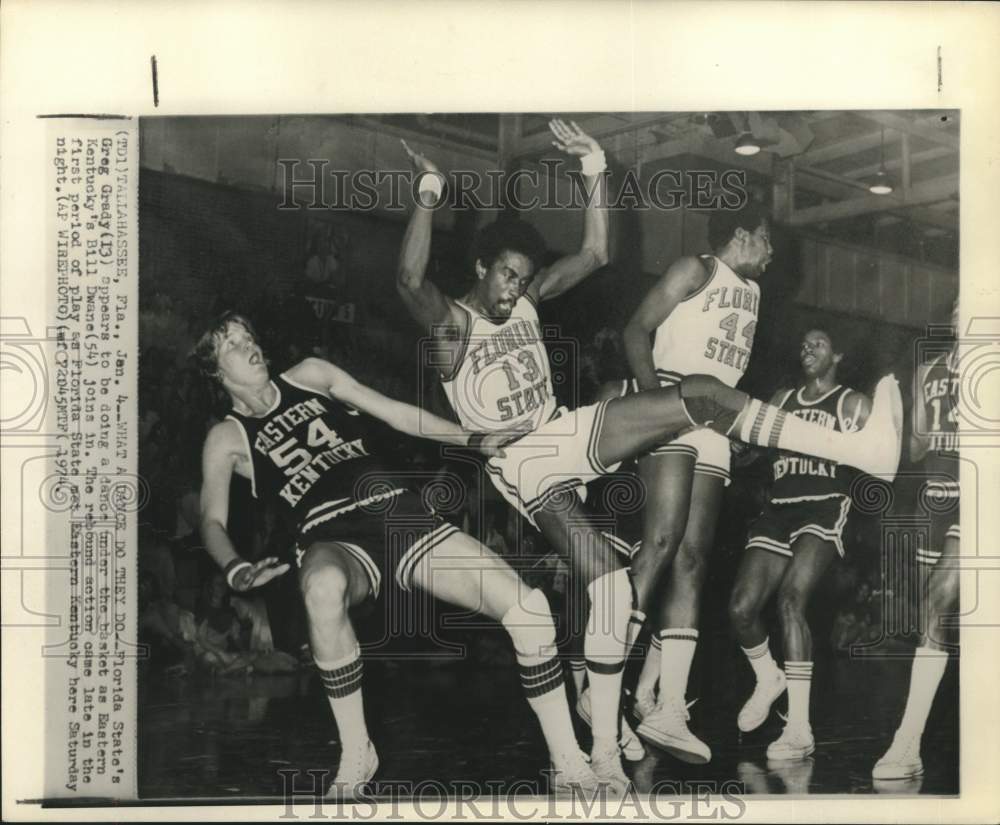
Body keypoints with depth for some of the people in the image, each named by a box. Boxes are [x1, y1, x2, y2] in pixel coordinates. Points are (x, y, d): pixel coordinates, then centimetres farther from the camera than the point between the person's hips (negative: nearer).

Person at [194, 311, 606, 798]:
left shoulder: (309, 375, 21)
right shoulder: (227, 438, 13)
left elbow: (396, 414, 21)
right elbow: (212, 520, 1)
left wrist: (473, 441, 12)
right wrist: (235, 570, -21)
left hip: (399, 512, 3)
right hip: (334, 542, -3)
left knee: (528, 606, -18)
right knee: (323, 587, -43)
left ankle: (570, 768, -4)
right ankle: (356, 756, -20)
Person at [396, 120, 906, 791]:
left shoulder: (525, 300, 10)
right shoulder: (450, 323, -7)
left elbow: (595, 255, 10)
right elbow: (409, 279, -29)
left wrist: (595, 174, 3)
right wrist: (429, 193, -31)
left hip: (571, 435, 6)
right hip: (524, 469, -6)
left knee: (699, 393, -17)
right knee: (608, 582, -21)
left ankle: (859, 448, -26)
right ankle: (606, 750, -12)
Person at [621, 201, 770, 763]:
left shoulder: (753, 291, 24)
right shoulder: (696, 271, 2)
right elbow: (637, 330, -5)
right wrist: (654, 392, -19)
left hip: (716, 421, 7)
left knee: (693, 557, -3)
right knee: (663, 540, -22)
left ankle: (667, 711, -6)